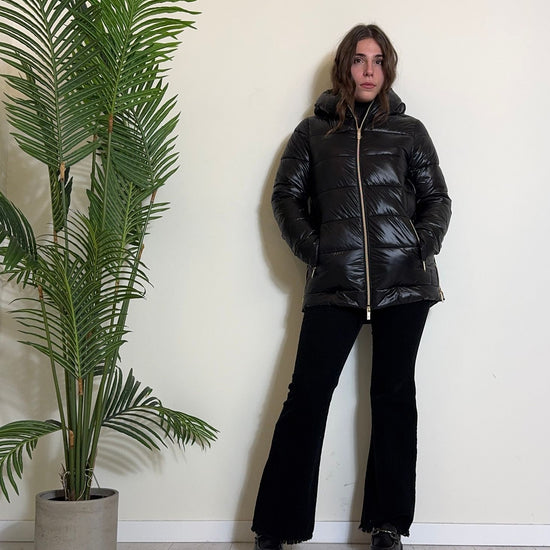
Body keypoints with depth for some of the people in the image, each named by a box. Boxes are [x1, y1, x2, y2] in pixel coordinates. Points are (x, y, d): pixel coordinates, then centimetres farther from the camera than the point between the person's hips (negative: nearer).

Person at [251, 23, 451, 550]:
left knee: (393, 393, 6)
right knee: (307, 394, -5)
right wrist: (310, 246, -5)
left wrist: (424, 240, -4)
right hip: (334, 284, -1)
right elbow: (286, 195, 11)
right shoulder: (313, 132, 13)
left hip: (404, 280, 1)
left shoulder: (409, 131, 14)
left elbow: (437, 198, 15)